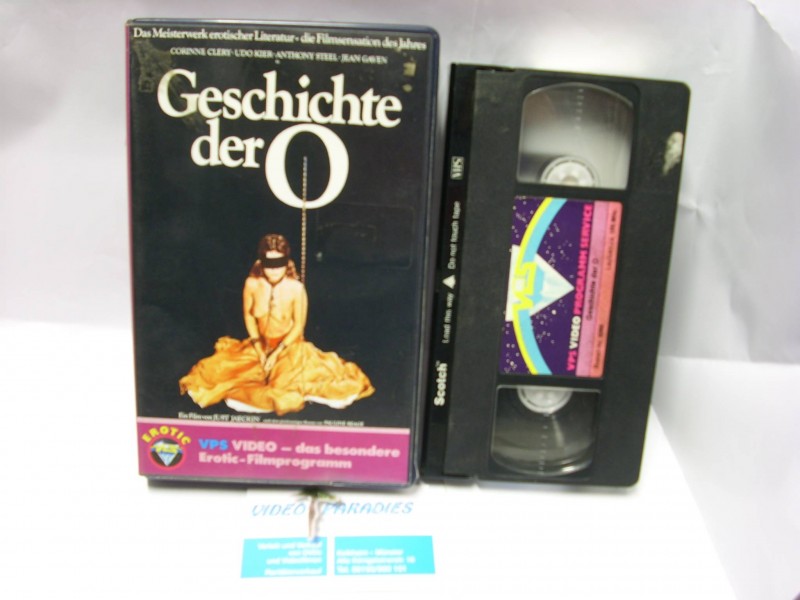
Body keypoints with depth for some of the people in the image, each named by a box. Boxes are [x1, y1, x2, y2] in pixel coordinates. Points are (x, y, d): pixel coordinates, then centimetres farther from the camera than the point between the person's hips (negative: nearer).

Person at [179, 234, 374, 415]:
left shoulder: (296, 288, -21)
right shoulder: (252, 284, -15)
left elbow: (299, 326, -14)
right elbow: (248, 315, -1)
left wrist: (276, 353, -19)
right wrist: (259, 350, -9)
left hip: (289, 345, -3)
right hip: (261, 344, 3)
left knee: (288, 382, -25)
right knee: (219, 369, -5)